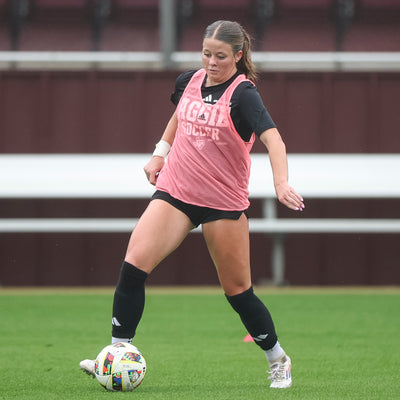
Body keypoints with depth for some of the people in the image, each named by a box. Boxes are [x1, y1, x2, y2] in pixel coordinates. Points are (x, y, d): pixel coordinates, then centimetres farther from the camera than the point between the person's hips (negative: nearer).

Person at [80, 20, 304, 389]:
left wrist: (281, 182, -43)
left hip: (224, 203, -4)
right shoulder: (188, 82, 3)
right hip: (174, 192, 4)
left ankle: (278, 359, 26)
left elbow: (273, 139, -27)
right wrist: (161, 152, 20)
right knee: (134, 264, -14)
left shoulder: (243, 94, -14)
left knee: (238, 290, 5)